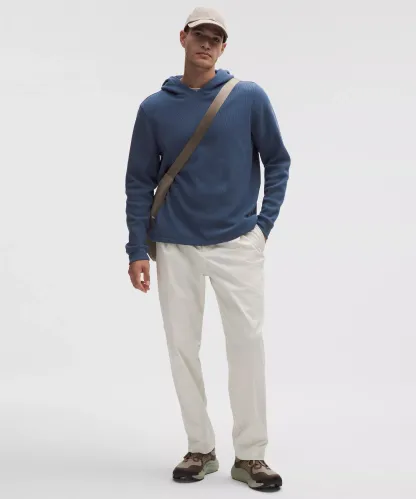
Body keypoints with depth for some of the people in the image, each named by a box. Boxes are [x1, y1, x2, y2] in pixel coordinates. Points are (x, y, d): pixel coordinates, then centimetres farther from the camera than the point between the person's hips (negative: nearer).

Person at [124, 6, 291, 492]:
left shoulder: (250, 97, -2)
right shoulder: (154, 108, 1)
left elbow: (277, 162, 6)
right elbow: (140, 182, 3)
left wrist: (265, 222, -1)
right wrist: (137, 251, -1)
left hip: (238, 243, -1)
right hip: (175, 248, 2)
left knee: (247, 343, -5)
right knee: (182, 347, 6)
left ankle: (250, 455, 6)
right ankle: (200, 449, 19)